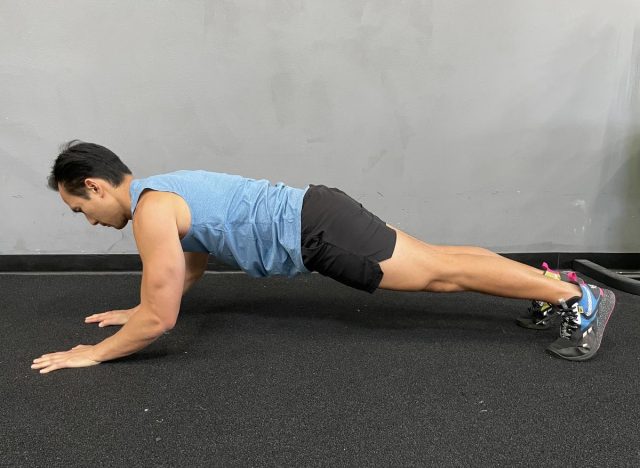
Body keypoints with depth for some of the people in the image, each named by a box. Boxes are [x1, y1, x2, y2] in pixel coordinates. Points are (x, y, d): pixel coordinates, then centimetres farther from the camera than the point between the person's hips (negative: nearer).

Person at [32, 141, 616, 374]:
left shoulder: (150, 209, -14)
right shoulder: (163, 190, 16)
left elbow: (161, 318, -16)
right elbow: (192, 265, 29)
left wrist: (92, 353, -2)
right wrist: (132, 310, 29)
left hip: (318, 231, -9)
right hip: (313, 217, 9)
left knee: (443, 272, -5)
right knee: (437, 257, 15)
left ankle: (579, 298, 5)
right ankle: (551, 279, 26)